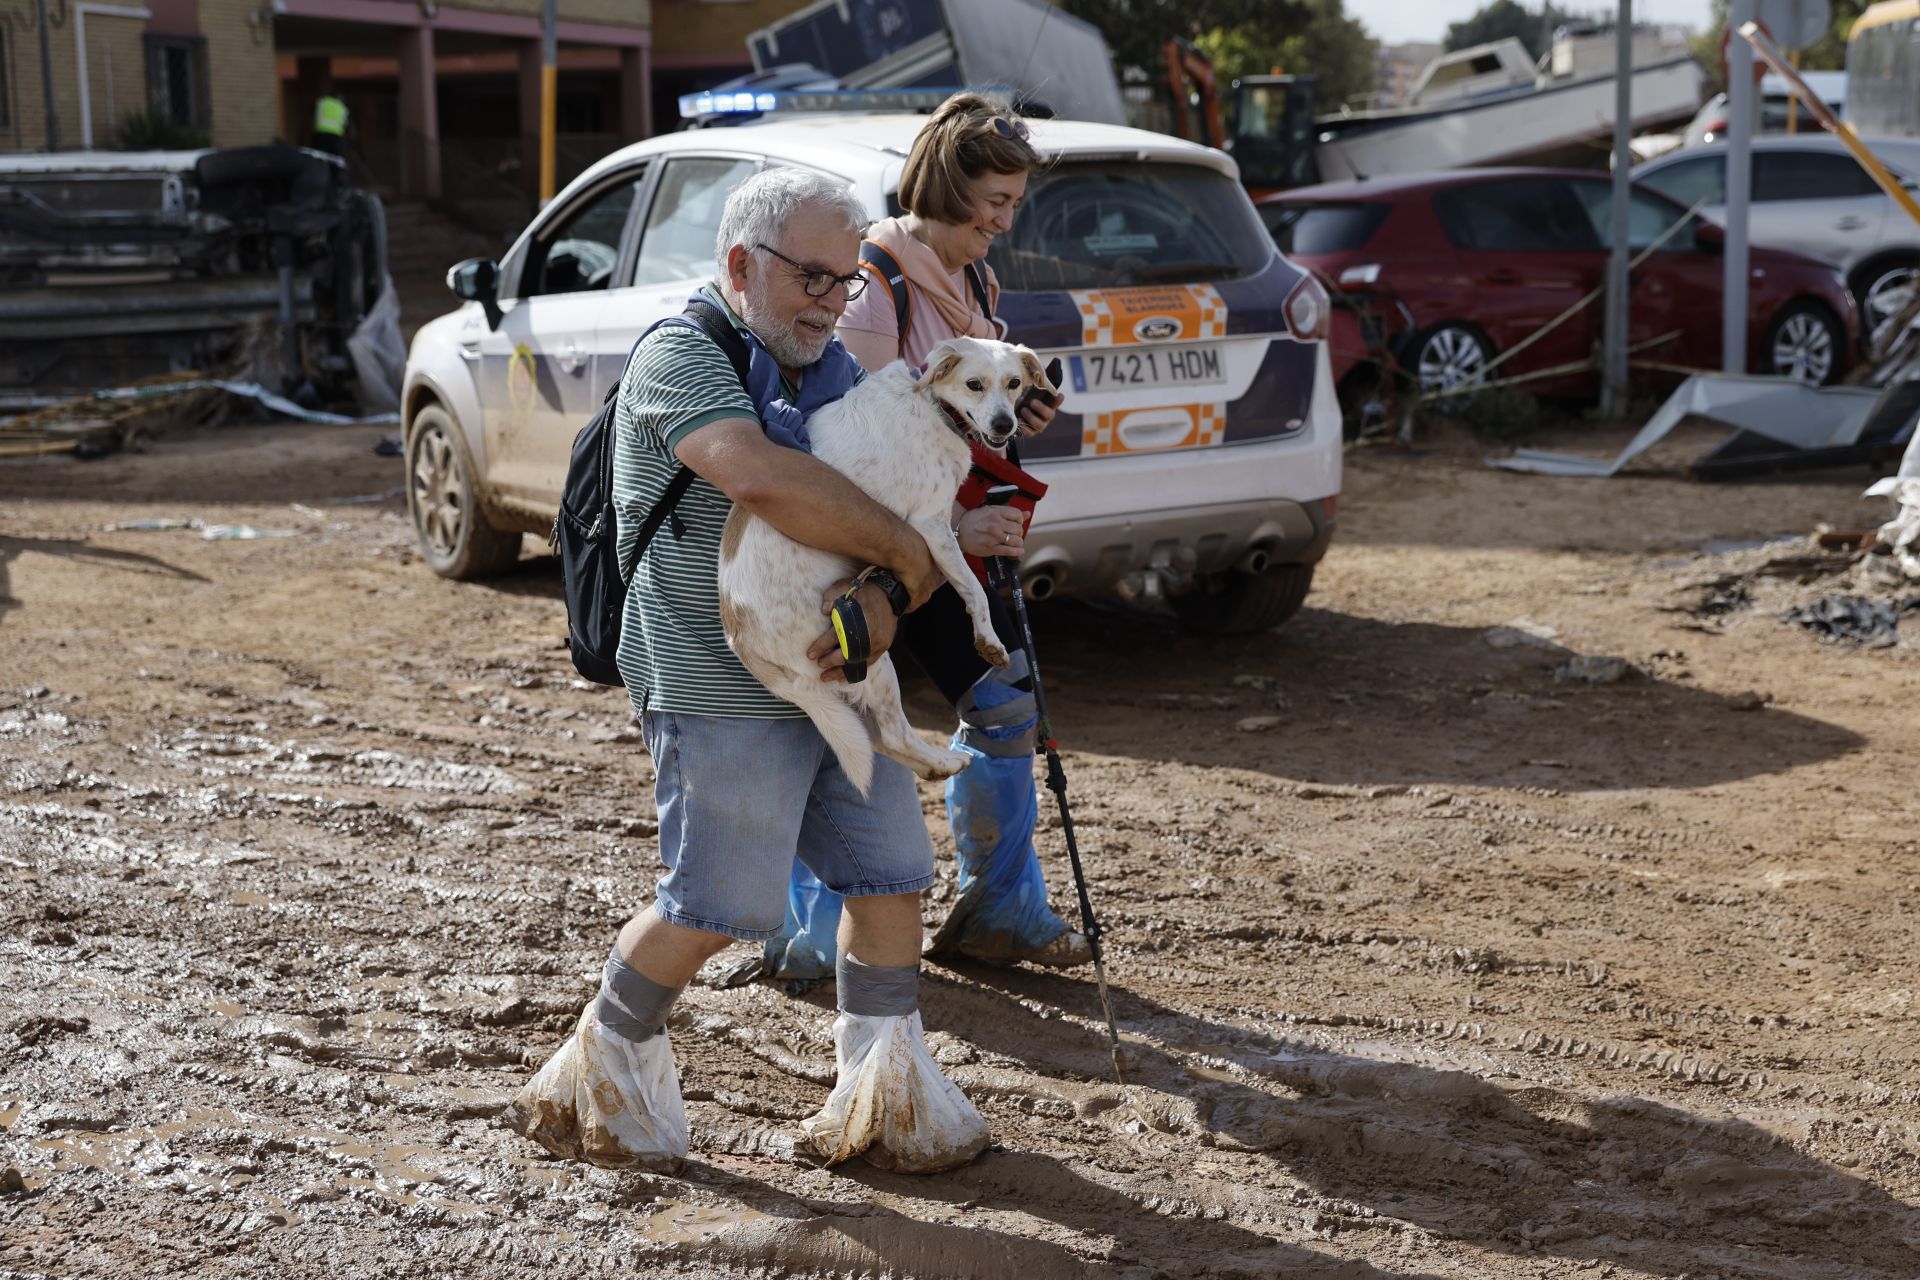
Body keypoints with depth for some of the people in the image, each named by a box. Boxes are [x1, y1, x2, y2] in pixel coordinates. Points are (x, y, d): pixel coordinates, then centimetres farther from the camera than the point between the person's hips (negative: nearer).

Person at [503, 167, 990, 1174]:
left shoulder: (830, 370, 14)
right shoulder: (681, 354, -12)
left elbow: (891, 501, 8)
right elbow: (763, 481, -31)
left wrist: (881, 600, -14)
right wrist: (902, 551, -22)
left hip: (834, 678, 8)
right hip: (722, 692, -8)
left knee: (891, 872, 8)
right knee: (719, 902, -3)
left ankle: (883, 1088, 22)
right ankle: (602, 1074, 19)